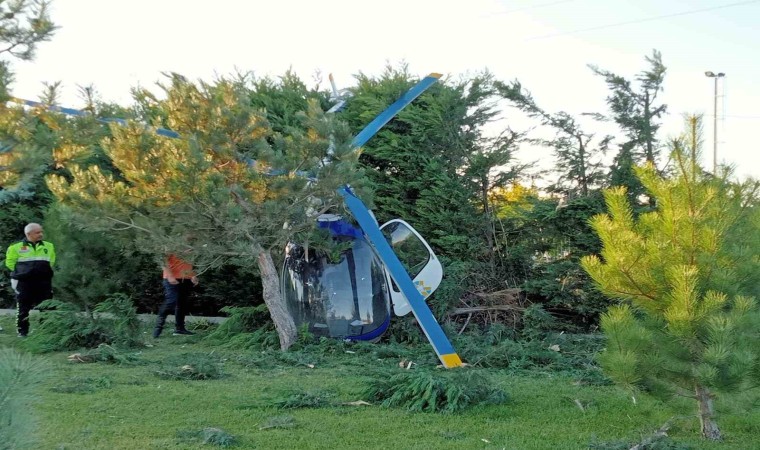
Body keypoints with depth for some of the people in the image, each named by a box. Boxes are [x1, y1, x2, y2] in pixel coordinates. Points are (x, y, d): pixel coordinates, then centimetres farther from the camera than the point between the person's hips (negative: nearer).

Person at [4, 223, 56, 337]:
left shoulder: (49, 246, 8)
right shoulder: (17, 247, -2)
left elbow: (51, 262, 19)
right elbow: (10, 262, 5)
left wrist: (42, 271, 11)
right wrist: (21, 271, 3)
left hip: (43, 283, 3)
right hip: (24, 283, -3)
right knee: (23, 309, 2)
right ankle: (23, 331, 10)